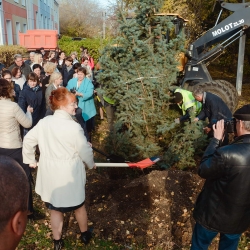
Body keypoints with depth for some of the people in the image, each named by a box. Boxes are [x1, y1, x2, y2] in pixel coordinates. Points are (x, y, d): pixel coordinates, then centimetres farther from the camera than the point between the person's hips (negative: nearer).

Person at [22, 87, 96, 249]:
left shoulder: (43, 122, -6)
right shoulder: (73, 126, -23)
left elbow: (28, 141, 5)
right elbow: (85, 150, -14)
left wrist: (30, 160, 21)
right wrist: (91, 164, 6)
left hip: (50, 174, 4)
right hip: (70, 174, -4)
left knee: (55, 208, 20)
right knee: (79, 205, 21)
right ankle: (85, 235, 43)